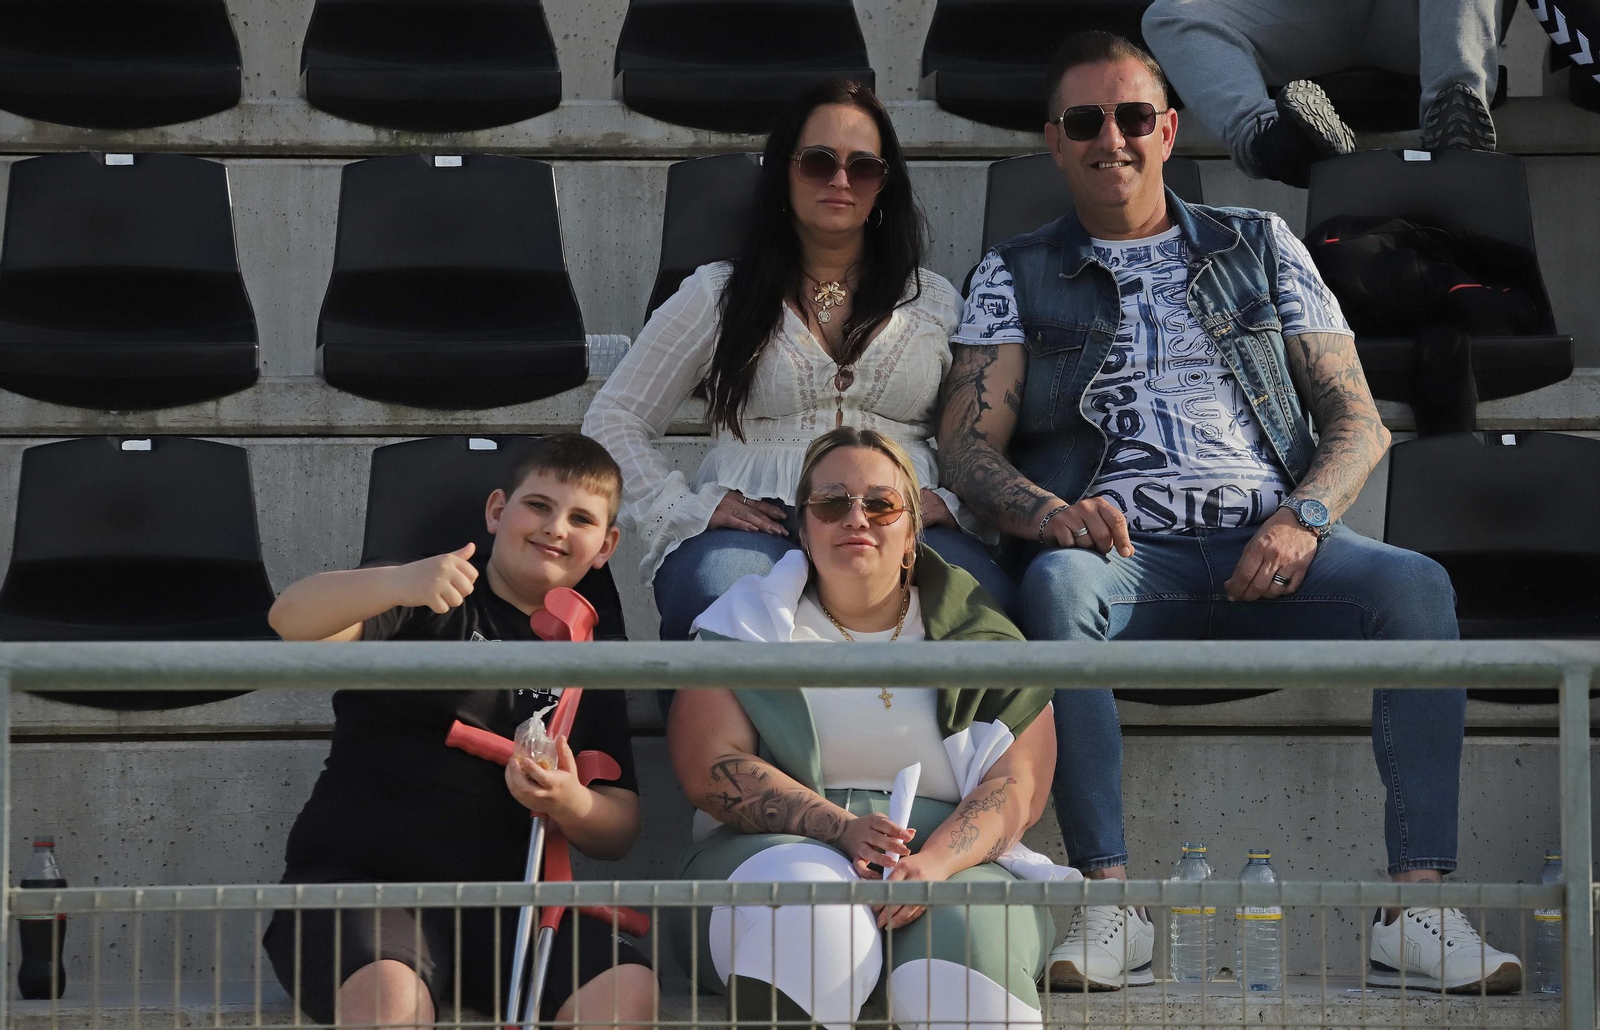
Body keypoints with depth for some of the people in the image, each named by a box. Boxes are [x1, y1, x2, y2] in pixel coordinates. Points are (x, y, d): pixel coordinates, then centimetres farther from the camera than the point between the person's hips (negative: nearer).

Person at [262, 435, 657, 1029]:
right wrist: (396, 583, -35)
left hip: (504, 902, 4)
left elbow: (618, 833, 16)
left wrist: (571, 806, -10)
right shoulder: (425, 603, 6)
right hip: (360, 880, -4)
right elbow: (293, 620, -14)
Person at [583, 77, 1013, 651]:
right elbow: (613, 421, 18)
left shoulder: (935, 303, 22)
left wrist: (949, 503, -3)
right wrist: (685, 508, 1)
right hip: (758, 530, -1)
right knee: (724, 586, -41)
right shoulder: (717, 296, 18)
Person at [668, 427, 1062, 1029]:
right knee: (809, 906, -38)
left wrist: (935, 861, -19)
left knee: (968, 935, -36)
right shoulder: (750, 624, 15)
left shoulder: (981, 639, 15)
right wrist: (842, 828, -16)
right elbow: (709, 768, 1)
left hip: (956, 859, 1)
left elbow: (1018, 785, 3)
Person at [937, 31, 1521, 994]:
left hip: (1270, 543, 1)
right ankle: (1112, 901, -40)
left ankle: (1419, 905, -36)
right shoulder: (1017, 277, 18)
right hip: (1126, 551, -1)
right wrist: (1049, 512, -17)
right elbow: (968, 444, 6)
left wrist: (1301, 519, -8)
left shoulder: (1259, 247, 20)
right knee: (1057, 583, -38)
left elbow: (1358, 420, 14)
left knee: (1414, 583, -30)